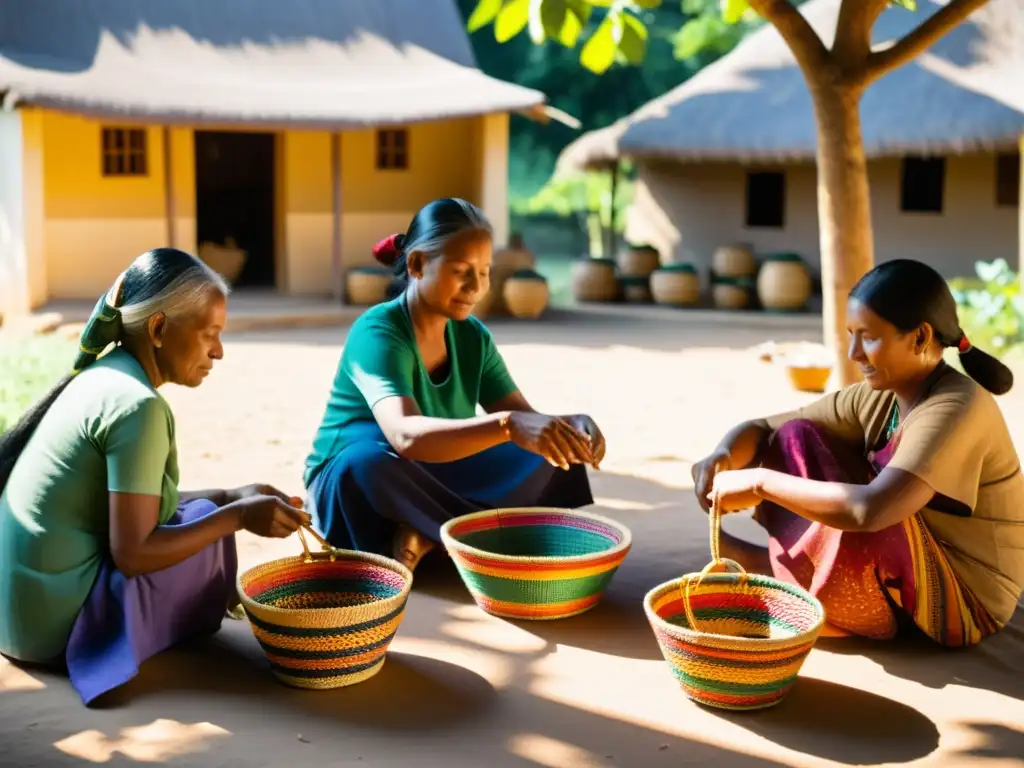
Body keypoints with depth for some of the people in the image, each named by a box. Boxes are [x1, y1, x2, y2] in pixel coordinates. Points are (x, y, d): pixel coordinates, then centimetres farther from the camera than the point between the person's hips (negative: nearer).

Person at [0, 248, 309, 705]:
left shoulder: (103, 375, 7)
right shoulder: (138, 406, -20)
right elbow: (132, 554, -22)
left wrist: (232, 497, 6)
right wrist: (237, 516, -13)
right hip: (58, 620, -9)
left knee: (199, 510, 18)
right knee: (206, 522, 1)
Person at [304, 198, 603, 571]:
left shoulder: (473, 336, -2)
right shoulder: (377, 332, -23)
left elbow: (526, 420, -6)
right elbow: (406, 437, -41)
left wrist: (567, 427, -30)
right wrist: (508, 426, -54)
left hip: (434, 485, 6)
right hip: (350, 487, -6)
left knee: (550, 456, -11)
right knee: (372, 459, -40)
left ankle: (429, 537, -21)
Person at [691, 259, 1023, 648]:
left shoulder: (956, 409, -26)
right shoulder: (877, 399, -3)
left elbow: (870, 510, -39)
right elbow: (763, 428, 1)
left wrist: (760, 482, -32)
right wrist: (724, 456, -22)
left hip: (962, 601, -7)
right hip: (902, 574, 8)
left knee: (855, 520, -36)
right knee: (797, 437, -3)